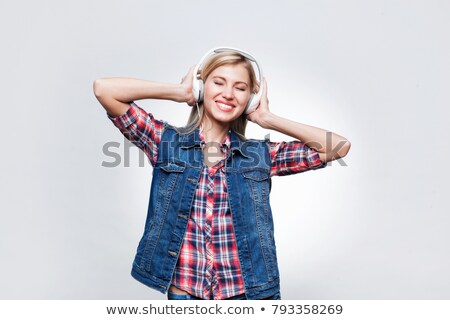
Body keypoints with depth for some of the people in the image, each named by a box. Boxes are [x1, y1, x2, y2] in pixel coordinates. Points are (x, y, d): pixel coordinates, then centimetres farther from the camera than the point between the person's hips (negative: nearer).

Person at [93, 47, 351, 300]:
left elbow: (338, 146, -3)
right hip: (183, 291, 0)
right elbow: (104, 88, -7)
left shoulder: (260, 154, 2)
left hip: (249, 292, 1)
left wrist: (267, 118, -1)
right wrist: (179, 92, -4)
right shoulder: (166, 140, 0)